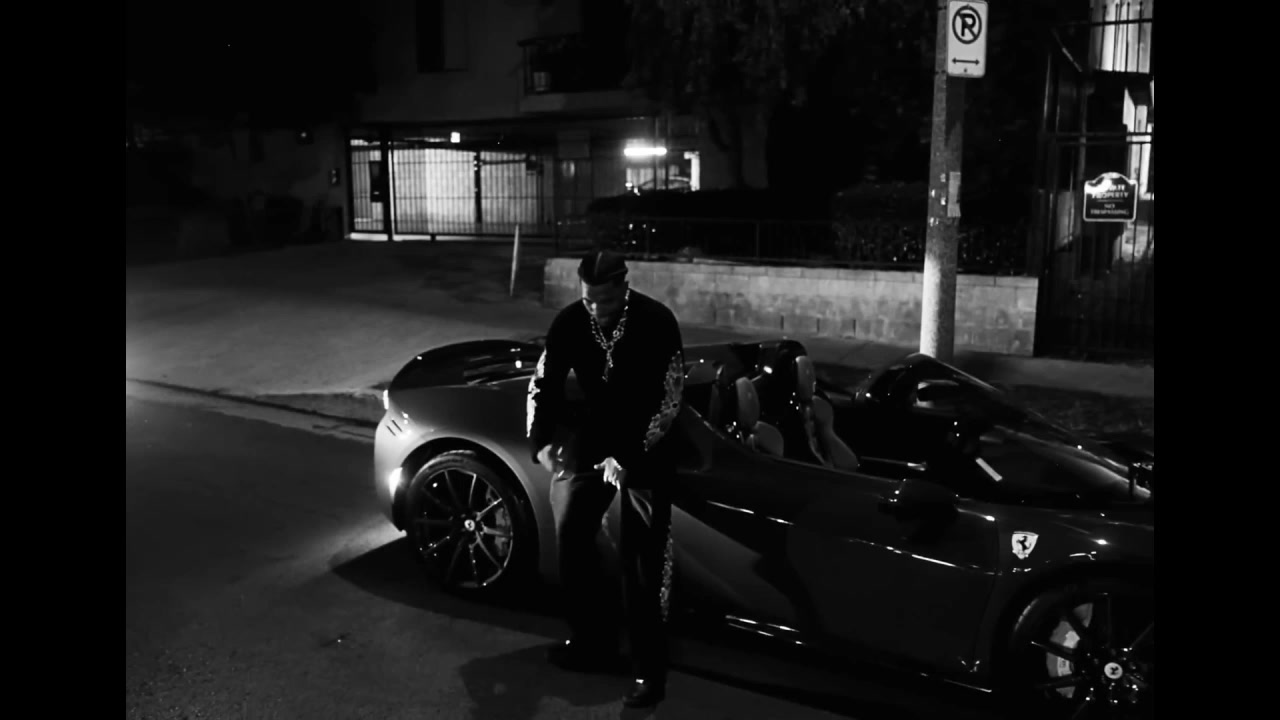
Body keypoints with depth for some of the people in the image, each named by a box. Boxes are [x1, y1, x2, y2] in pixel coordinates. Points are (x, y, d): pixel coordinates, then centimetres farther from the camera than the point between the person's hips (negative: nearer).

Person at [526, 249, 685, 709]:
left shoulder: (657, 323, -20)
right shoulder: (569, 323, -9)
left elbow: (669, 400, -20)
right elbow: (543, 384, -4)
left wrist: (629, 457, -27)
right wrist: (541, 443, -22)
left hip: (646, 445, -5)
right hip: (593, 434, 5)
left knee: (642, 554, -8)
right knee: (570, 532, 8)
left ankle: (649, 669, 0)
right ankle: (590, 639, 26)